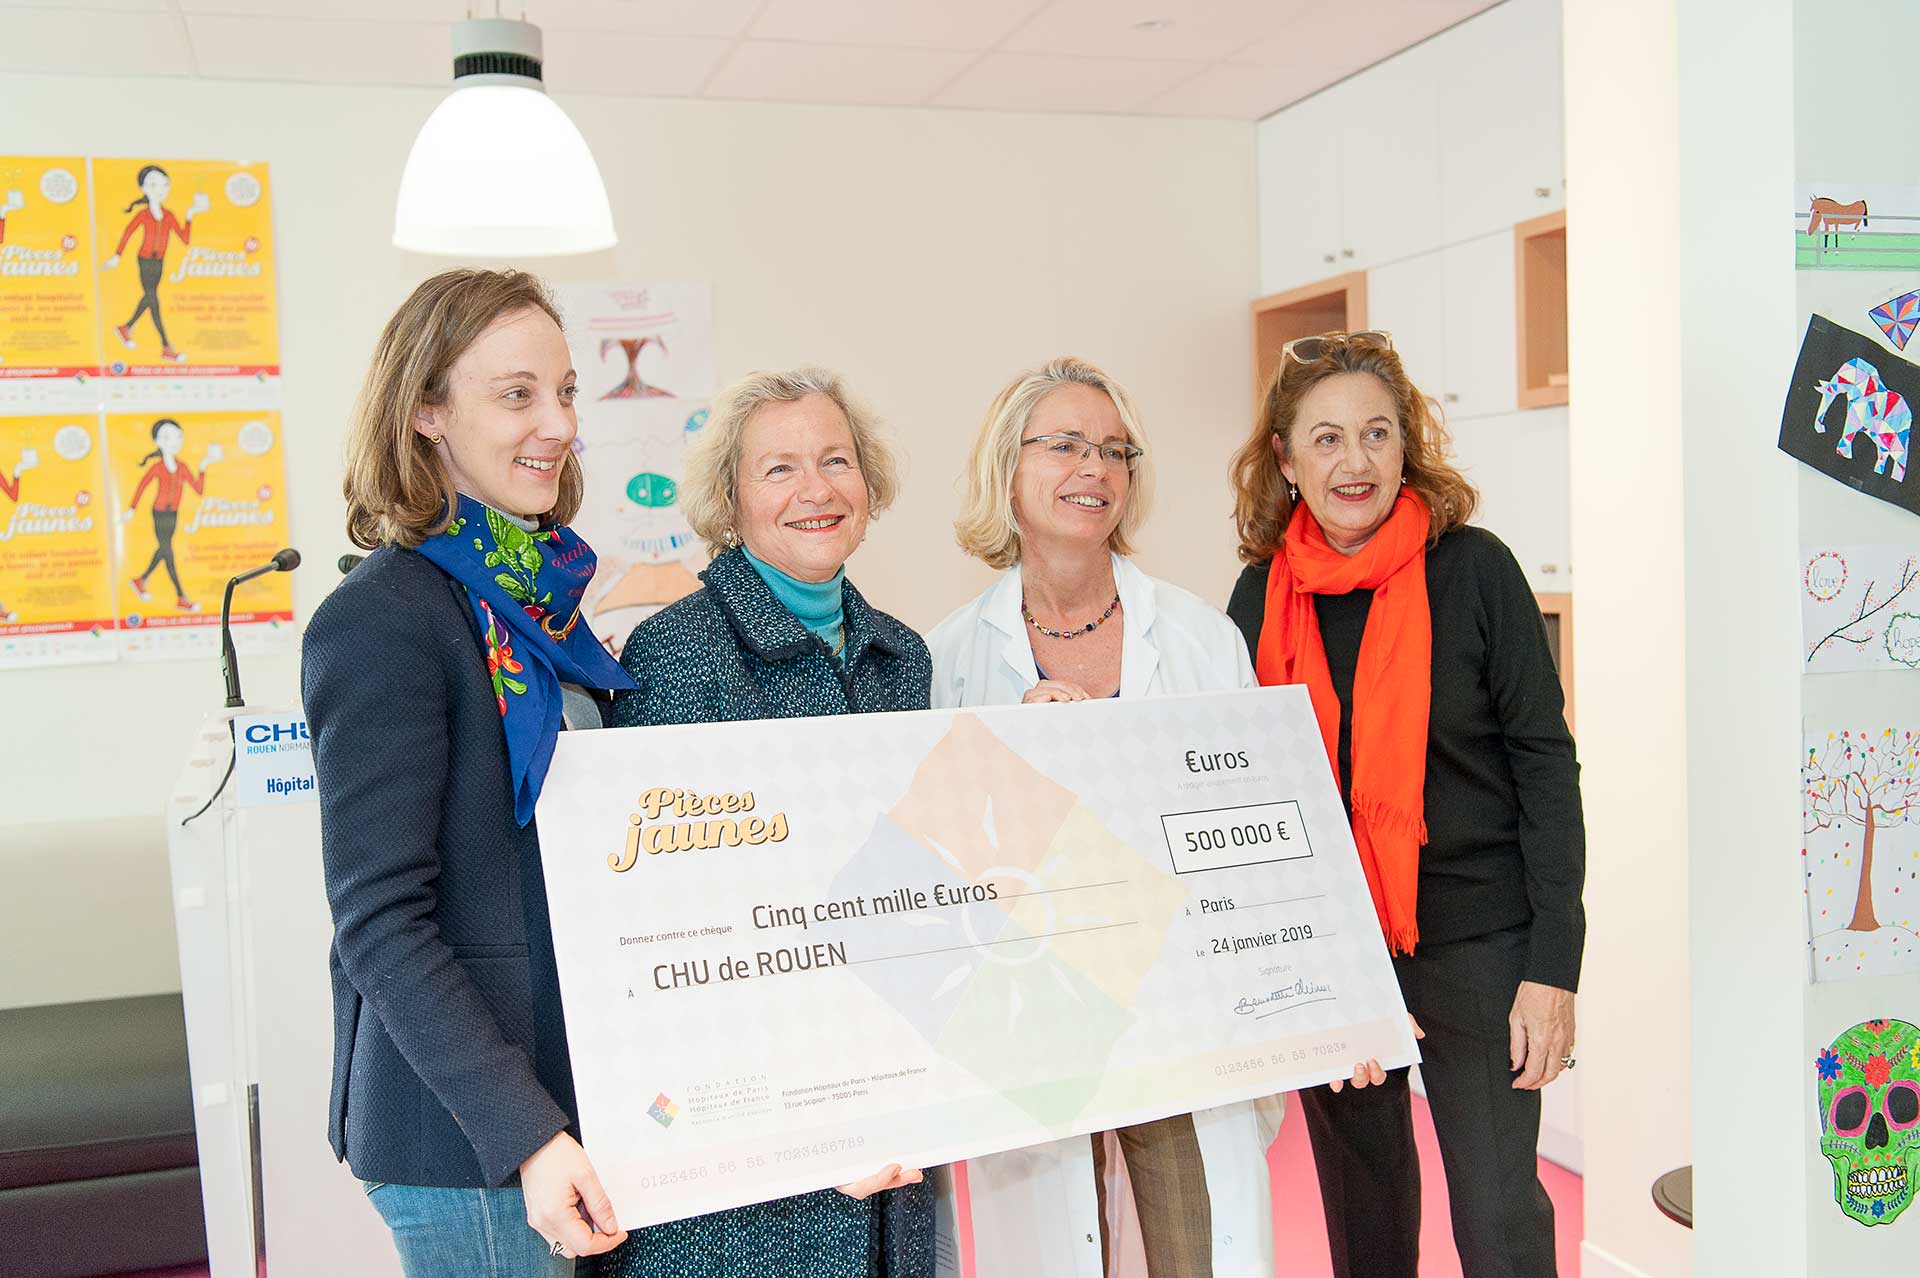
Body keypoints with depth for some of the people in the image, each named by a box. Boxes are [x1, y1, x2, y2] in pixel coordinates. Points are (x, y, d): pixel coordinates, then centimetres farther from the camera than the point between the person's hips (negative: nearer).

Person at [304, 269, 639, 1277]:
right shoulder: (381, 621, -16)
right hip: (467, 1131, -8)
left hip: (572, 1082, 8)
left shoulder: (539, 594, 9)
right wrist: (525, 1134, -23)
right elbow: (379, 921, -18)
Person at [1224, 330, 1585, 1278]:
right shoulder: (1261, 596, 1)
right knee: (1361, 1198, 17)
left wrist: (1554, 964, -12)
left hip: (1473, 940, -3)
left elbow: (1546, 766, -8)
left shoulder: (1472, 570, -8)